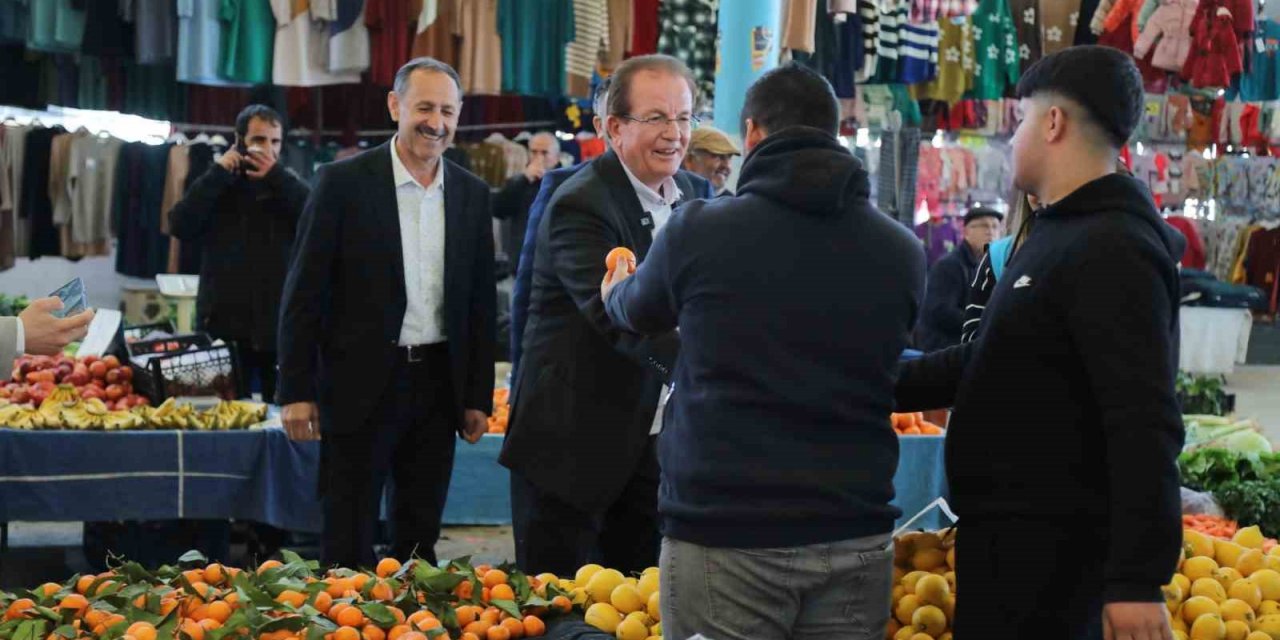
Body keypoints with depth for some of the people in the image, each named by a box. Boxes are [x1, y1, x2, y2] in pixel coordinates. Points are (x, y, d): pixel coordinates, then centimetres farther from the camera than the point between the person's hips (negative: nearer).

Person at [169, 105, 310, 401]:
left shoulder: (289, 186, 10)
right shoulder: (218, 187, 12)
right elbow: (181, 226, -5)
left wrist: (276, 177, -12)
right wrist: (218, 174, -7)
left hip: (279, 327, -1)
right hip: (224, 325, 1)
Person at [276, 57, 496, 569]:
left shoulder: (472, 195, 8)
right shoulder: (344, 182, -5)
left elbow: (481, 302, 12)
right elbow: (304, 292, -5)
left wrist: (479, 396, 9)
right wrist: (296, 390, -9)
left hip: (438, 383, 4)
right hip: (362, 384, -4)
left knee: (420, 540, 11)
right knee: (349, 541, 1)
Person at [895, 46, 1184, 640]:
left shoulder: (1111, 249, -18)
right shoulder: (1058, 235, 15)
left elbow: (1143, 426, -25)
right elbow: (988, 361, 25)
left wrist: (1138, 579, -28)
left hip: (1050, 541, -10)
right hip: (1011, 530, 10)